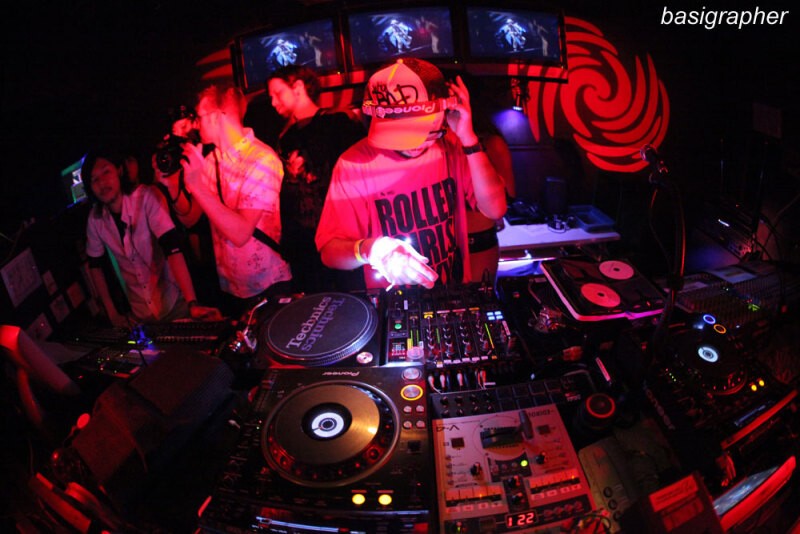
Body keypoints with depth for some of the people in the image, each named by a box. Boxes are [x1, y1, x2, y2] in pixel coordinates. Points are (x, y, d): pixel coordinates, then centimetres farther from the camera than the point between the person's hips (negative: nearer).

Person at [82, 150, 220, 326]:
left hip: (175, 305, -4)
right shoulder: (95, 219, -5)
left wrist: (192, 303, -36)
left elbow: (172, 248, -27)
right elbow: (95, 265, 9)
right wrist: (112, 314, 5)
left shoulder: (146, 197, -18)